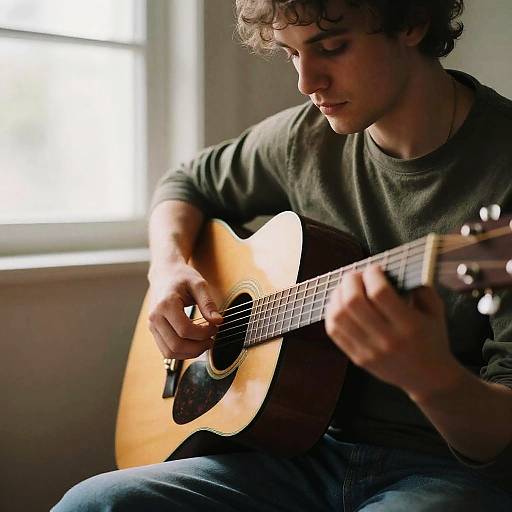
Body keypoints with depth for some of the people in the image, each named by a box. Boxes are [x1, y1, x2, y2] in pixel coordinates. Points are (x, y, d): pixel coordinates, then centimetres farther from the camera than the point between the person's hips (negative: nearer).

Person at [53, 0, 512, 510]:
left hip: (454, 466, -4)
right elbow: (188, 183, 20)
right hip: (312, 447, 5)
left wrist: (433, 377, -39)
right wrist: (168, 265, -1)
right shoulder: (306, 136, 2)